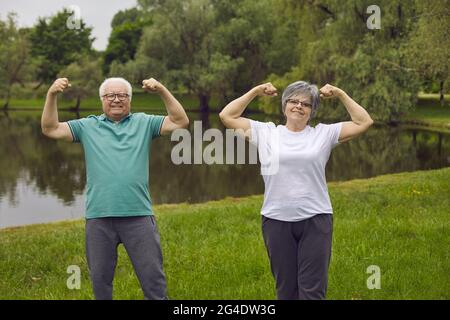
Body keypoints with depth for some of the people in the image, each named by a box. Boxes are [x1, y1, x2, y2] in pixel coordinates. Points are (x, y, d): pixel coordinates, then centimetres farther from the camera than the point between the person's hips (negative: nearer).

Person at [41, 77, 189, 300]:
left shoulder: (144, 122, 9)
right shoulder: (87, 126, 10)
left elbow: (180, 122, 0)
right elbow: (50, 129, 4)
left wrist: (162, 91, -11)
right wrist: (52, 95, -10)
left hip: (138, 215, -1)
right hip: (98, 217, 1)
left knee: (153, 276, 4)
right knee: (100, 278, 13)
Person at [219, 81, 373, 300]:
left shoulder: (324, 134, 6)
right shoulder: (265, 132, 7)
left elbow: (364, 122, 5)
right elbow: (227, 116, 6)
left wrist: (340, 95, 5)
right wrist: (255, 92, 6)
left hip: (316, 220, -1)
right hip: (277, 221, 1)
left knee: (313, 290, -1)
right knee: (285, 289, 11)